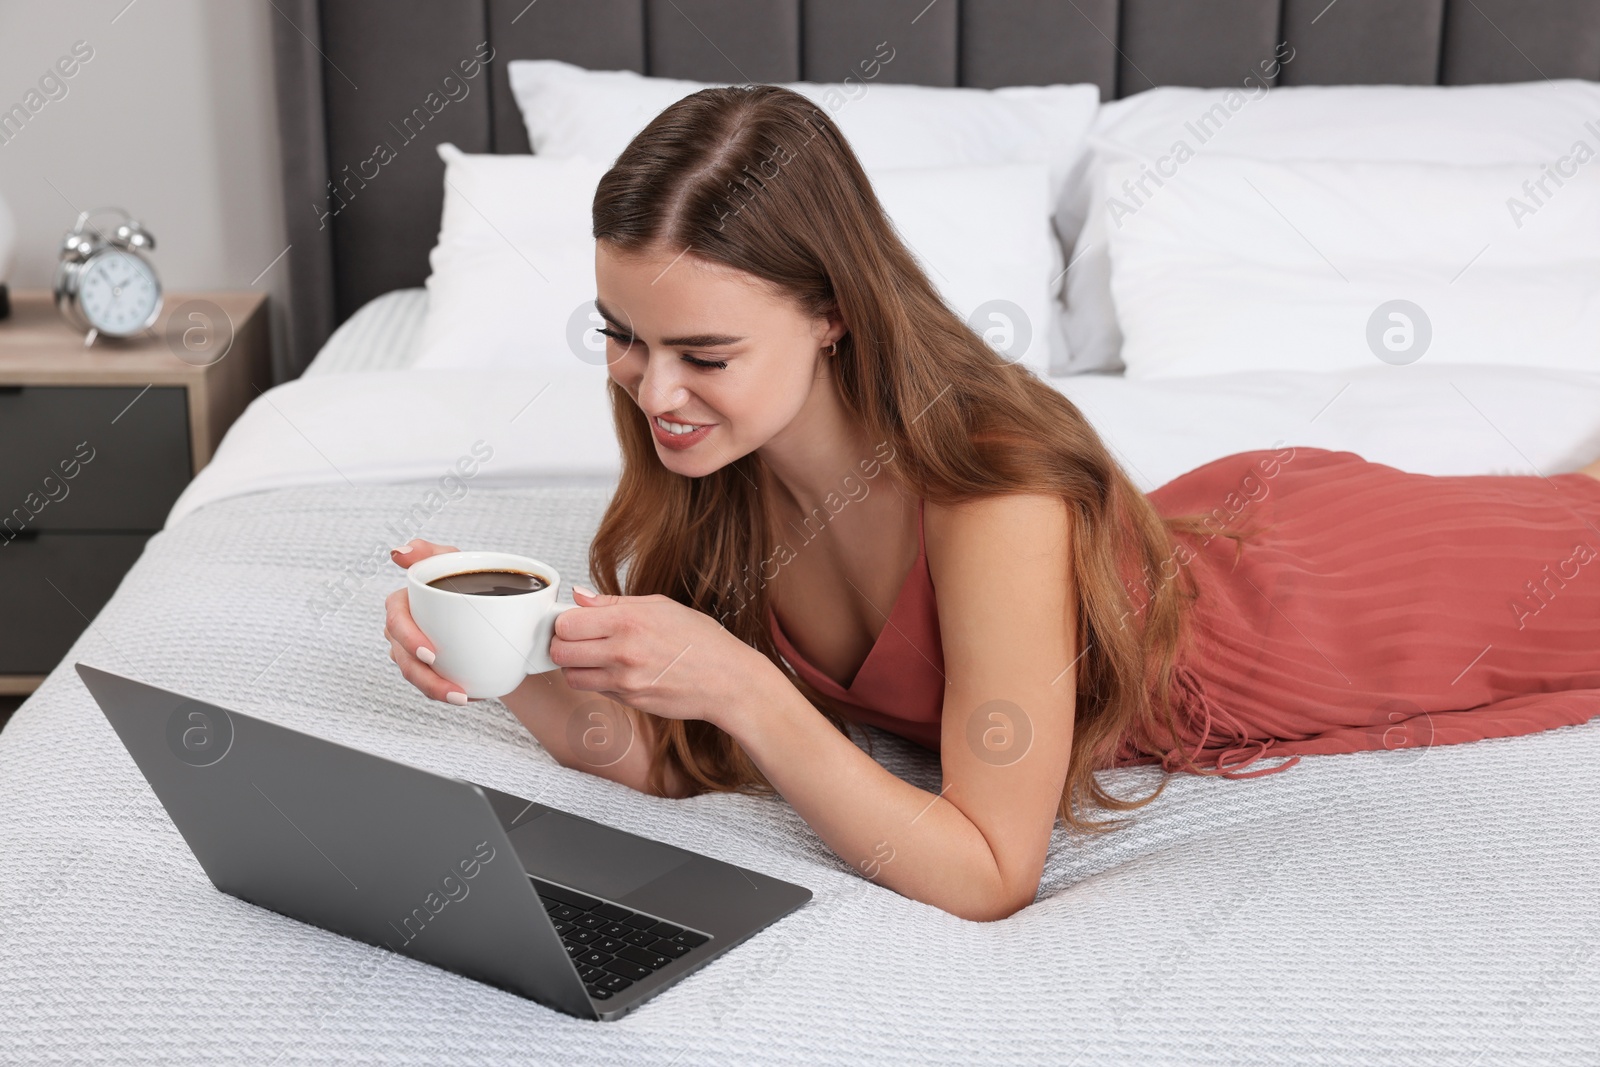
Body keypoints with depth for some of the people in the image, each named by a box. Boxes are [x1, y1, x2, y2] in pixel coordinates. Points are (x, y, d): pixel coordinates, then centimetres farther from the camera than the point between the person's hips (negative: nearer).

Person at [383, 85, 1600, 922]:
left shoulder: (996, 495, -44)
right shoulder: (704, 462, -26)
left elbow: (991, 874, -40)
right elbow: (649, 752, -19)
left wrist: (743, 690, -50)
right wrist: (519, 670, -38)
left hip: (1307, 605, -5)